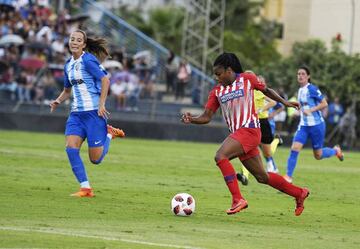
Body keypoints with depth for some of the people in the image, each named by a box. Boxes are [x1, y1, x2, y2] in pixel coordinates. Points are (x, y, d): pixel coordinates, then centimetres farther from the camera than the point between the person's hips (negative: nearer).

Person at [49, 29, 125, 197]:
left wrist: (101, 104, -21)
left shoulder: (88, 60, -10)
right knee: (71, 147, -14)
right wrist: (58, 101, 7)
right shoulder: (68, 65, 13)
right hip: (76, 113, 7)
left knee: (95, 159, -5)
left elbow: (105, 80, -16)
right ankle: (85, 188, -8)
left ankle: (109, 133, 24)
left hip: (93, 112, -7)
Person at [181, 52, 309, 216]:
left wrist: (284, 102, 14)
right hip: (237, 134, 6)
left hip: (249, 130, -6)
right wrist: (191, 119, -12)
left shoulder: (247, 79, 0)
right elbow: (207, 116, 6)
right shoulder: (217, 91, 12)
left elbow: (266, 90, 17)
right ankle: (299, 193, 27)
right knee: (262, 177, 11)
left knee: (220, 156, -25)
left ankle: (238, 199, -26)